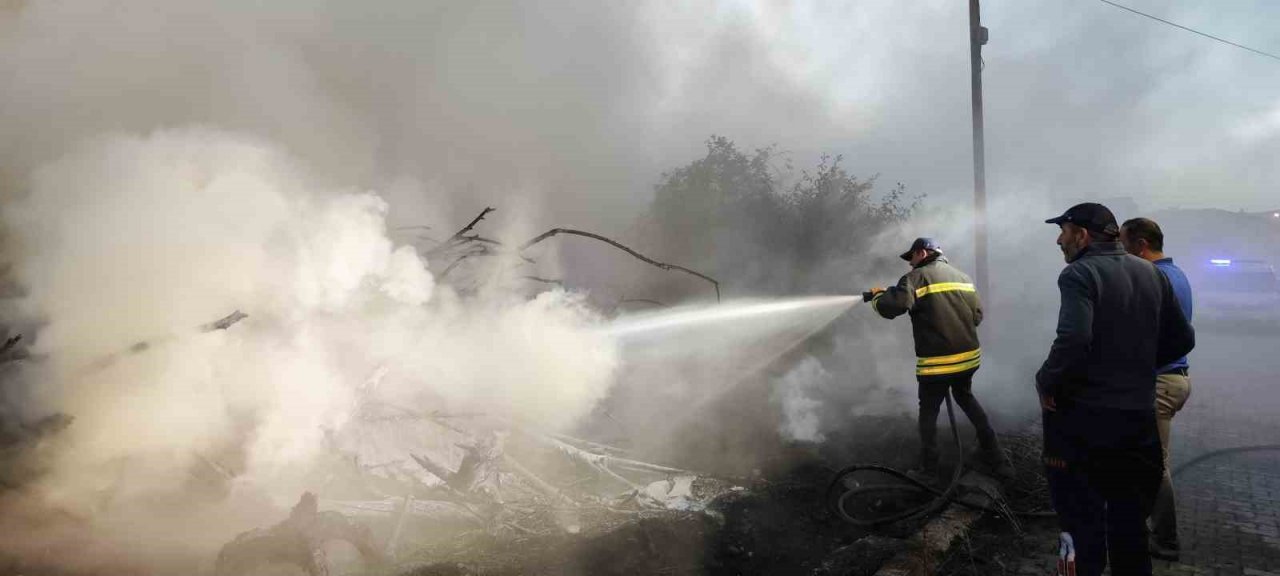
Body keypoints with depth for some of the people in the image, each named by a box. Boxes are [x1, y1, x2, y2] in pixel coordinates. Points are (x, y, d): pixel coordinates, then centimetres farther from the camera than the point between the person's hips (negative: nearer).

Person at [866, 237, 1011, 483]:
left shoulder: (917, 277, -7)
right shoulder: (963, 277, 13)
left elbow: (891, 308, -18)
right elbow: (977, 316, 14)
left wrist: (877, 296, 2)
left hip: (936, 361, -6)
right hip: (969, 356, 6)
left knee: (928, 411, 8)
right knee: (965, 398, 28)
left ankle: (928, 471, 10)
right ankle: (994, 455, 31)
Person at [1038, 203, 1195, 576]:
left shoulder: (1079, 274, -14)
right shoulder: (1150, 273, 8)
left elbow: (1073, 340, -29)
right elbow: (1182, 339, 11)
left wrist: (1045, 382, -14)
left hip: (1086, 417, -7)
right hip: (1139, 415, 7)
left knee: (1082, 519, 4)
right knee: (1129, 518, 19)